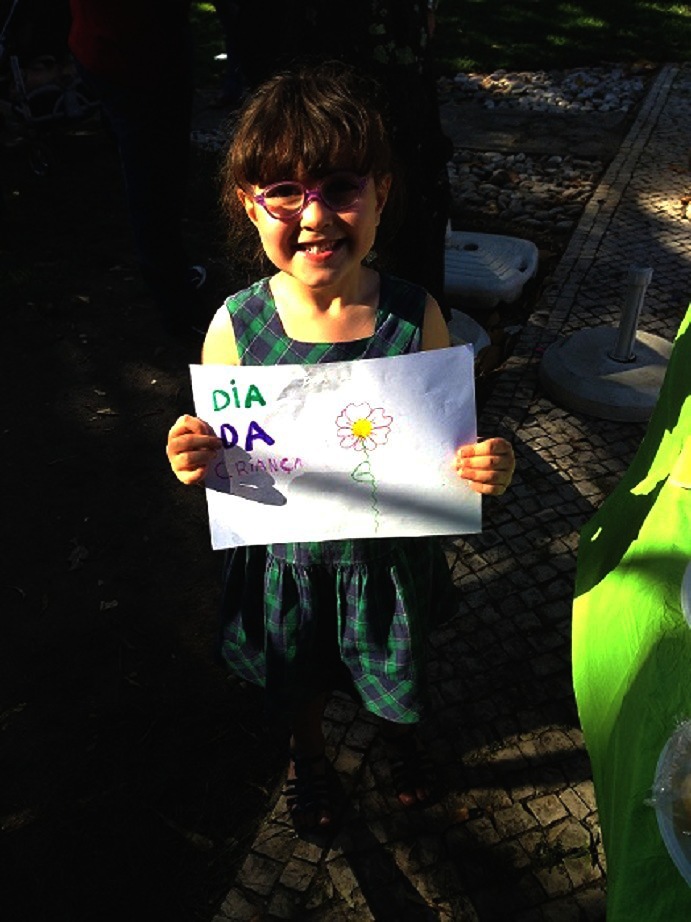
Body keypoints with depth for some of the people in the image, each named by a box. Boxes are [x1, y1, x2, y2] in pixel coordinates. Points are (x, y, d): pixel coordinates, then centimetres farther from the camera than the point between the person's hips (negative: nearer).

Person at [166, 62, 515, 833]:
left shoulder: (416, 318, -20)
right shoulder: (235, 328, -20)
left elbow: (450, 443, -8)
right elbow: (218, 462, -7)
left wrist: (486, 470, -29)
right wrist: (193, 466, -29)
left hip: (390, 554, 1)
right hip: (286, 559, 0)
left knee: (396, 676, 29)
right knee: (296, 681, 28)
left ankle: (400, 739, 67)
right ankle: (308, 757, 64)